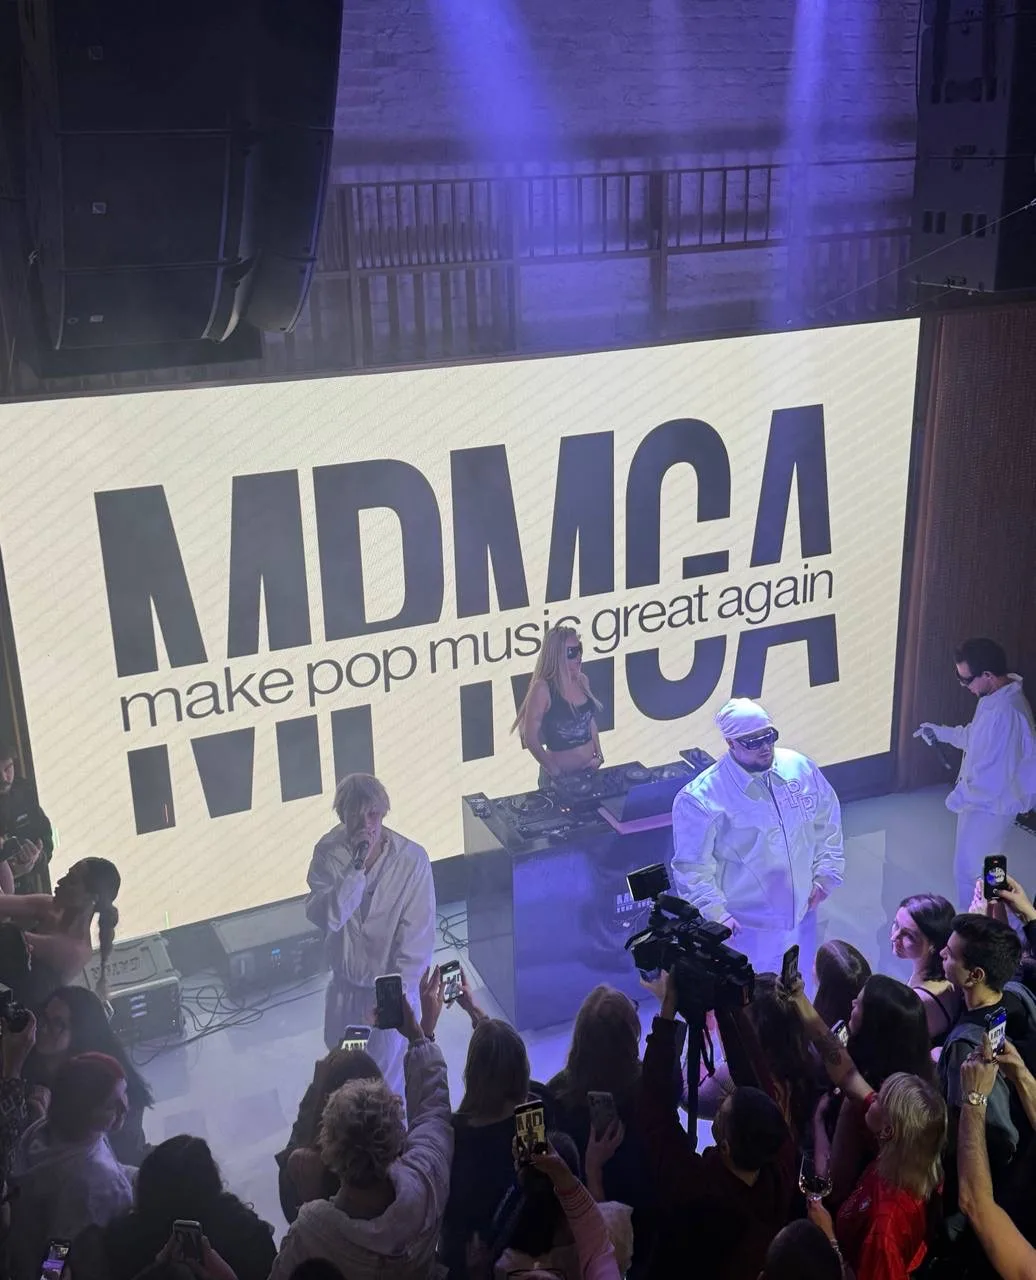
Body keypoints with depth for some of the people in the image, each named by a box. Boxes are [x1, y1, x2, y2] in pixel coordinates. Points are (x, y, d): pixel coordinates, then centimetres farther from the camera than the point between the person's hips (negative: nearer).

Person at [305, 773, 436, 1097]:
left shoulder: (412, 859, -24)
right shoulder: (328, 851, -16)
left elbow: (417, 938, -20)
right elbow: (323, 917, -27)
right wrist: (355, 867, -37)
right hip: (345, 982, 4)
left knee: (386, 1073, 10)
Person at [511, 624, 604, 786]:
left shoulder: (582, 681, 1)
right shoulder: (543, 688, -17)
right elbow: (530, 739, -16)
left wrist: (598, 755, 4)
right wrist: (556, 773, -16)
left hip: (590, 771, 6)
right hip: (560, 776, -6)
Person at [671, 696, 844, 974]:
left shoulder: (800, 767, -4)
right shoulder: (701, 797, -21)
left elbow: (827, 819, 11)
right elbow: (692, 867, -17)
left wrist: (825, 872, 6)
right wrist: (715, 912, -25)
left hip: (801, 916, 6)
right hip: (746, 928, -5)